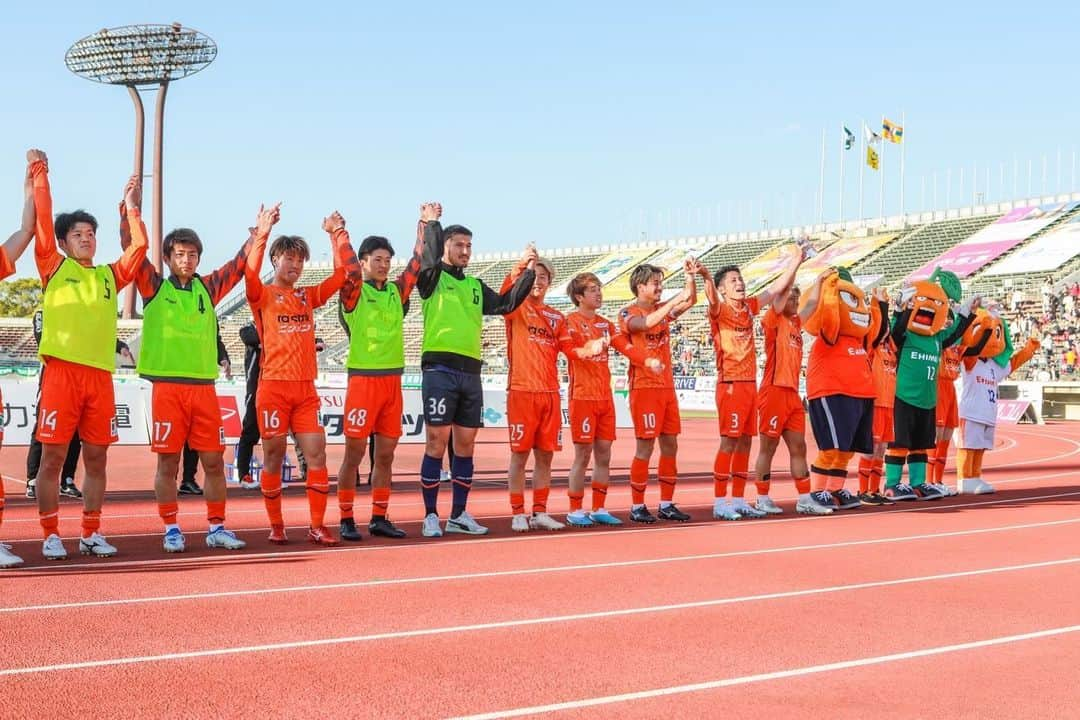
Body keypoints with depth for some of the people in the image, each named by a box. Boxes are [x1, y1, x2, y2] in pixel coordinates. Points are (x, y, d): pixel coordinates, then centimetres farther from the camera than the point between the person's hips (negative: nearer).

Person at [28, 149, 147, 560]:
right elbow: (42, 223, -2)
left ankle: (91, 534, 16)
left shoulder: (110, 276, 15)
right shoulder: (54, 268, 6)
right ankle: (51, 535, 5)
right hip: (62, 372, -4)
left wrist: (131, 207, 13)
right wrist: (39, 174, -2)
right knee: (53, 456, -2)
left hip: (101, 376, 4)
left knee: (96, 457, 7)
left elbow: (139, 247, 12)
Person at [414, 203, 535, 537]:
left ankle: (459, 514, 16)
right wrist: (431, 223, -10)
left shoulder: (476, 286, 19)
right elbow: (430, 259, -18)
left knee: (465, 445, 8)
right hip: (440, 369, -6)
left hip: (470, 372, 6)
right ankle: (431, 515, 2)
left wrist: (529, 272, 3)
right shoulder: (433, 278, 3)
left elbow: (506, 304, 10)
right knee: (437, 443, -5)